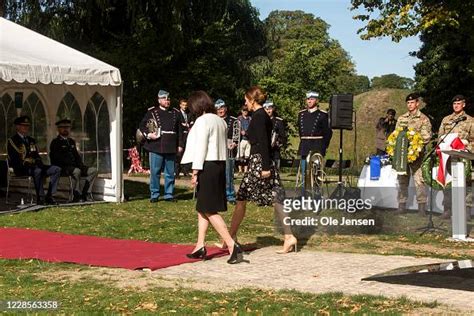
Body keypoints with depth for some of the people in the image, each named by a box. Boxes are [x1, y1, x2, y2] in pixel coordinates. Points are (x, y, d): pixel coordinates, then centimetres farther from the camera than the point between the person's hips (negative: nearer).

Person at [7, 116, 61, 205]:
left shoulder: (31, 140, 22)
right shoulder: (12, 141, -1)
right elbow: (14, 160, -12)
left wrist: (38, 162, -4)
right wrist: (27, 162, -22)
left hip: (35, 166, 8)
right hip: (21, 169, -7)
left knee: (56, 169, -11)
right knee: (37, 171, -39)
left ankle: (49, 196, -15)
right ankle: (40, 197, -30)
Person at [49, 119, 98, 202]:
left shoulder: (71, 141, 25)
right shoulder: (55, 142, 1)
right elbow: (57, 158, -11)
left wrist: (81, 165, 3)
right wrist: (73, 165, -20)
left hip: (74, 166, 8)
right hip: (62, 168, -8)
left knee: (93, 170, -11)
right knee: (76, 171, -38)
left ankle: (86, 194, -15)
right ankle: (77, 195, -28)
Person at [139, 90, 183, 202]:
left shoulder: (175, 113, 11)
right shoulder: (152, 112, 4)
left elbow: (180, 130, 12)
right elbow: (142, 125, 7)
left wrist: (180, 145, 6)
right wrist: (148, 134, -10)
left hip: (171, 149, 3)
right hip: (156, 148, -2)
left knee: (170, 173, 7)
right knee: (155, 172, 1)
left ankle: (169, 194, 16)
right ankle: (154, 195, 9)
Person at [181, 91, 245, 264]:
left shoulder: (202, 121, -11)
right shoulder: (220, 121, 14)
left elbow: (201, 147, -16)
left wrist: (195, 171, -14)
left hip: (207, 166, -9)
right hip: (220, 164, 9)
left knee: (209, 210, -7)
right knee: (203, 208, 16)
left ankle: (232, 246, -15)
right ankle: (200, 246, 19)